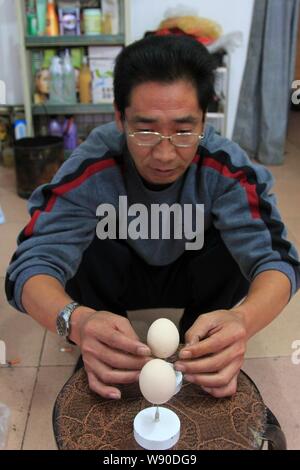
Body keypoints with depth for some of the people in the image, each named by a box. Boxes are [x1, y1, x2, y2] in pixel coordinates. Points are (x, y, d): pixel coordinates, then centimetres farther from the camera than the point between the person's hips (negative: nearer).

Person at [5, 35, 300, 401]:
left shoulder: (225, 166, -29)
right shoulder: (91, 167, -32)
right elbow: (33, 260, -38)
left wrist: (242, 320, -59)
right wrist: (77, 321, -61)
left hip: (194, 278, 1)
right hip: (114, 279, 0)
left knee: (234, 245, -30)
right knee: (86, 247, -32)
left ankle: (206, 365, -6)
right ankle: (104, 364, -8)